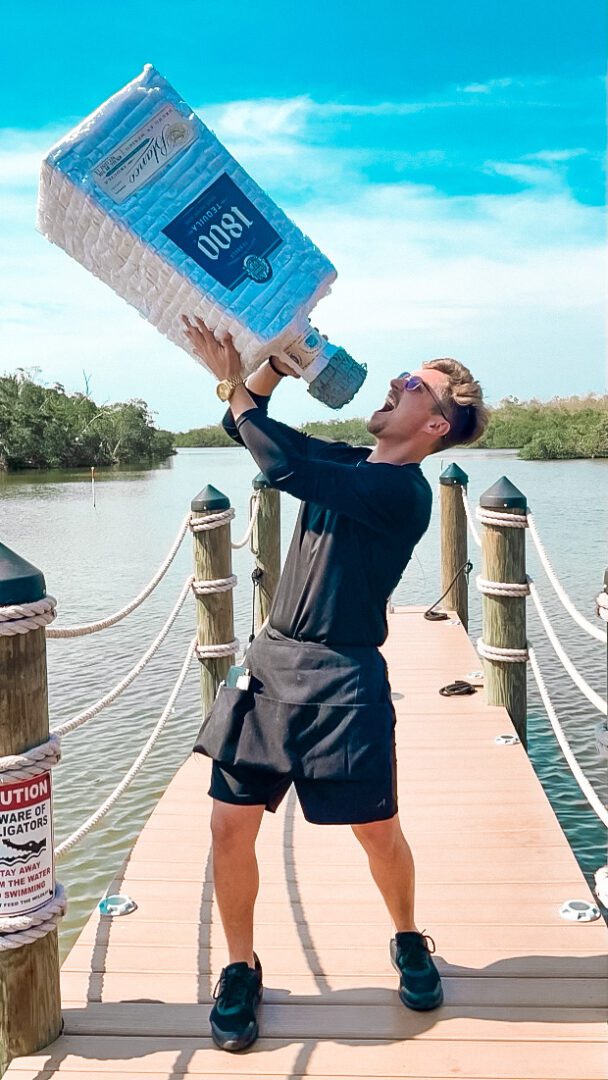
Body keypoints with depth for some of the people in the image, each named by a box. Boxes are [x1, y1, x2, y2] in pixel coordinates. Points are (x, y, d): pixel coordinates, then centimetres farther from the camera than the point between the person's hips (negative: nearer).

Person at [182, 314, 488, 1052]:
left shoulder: (402, 492, -15)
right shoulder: (345, 461, 10)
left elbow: (284, 465, -25)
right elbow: (248, 425, 16)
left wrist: (229, 380, -15)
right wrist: (276, 361, 0)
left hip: (343, 682, -6)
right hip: (270, 662, 6)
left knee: (377, 831, 9)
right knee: (230, 825, 3)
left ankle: (409, 942, 38)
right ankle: (240, 968, 24)